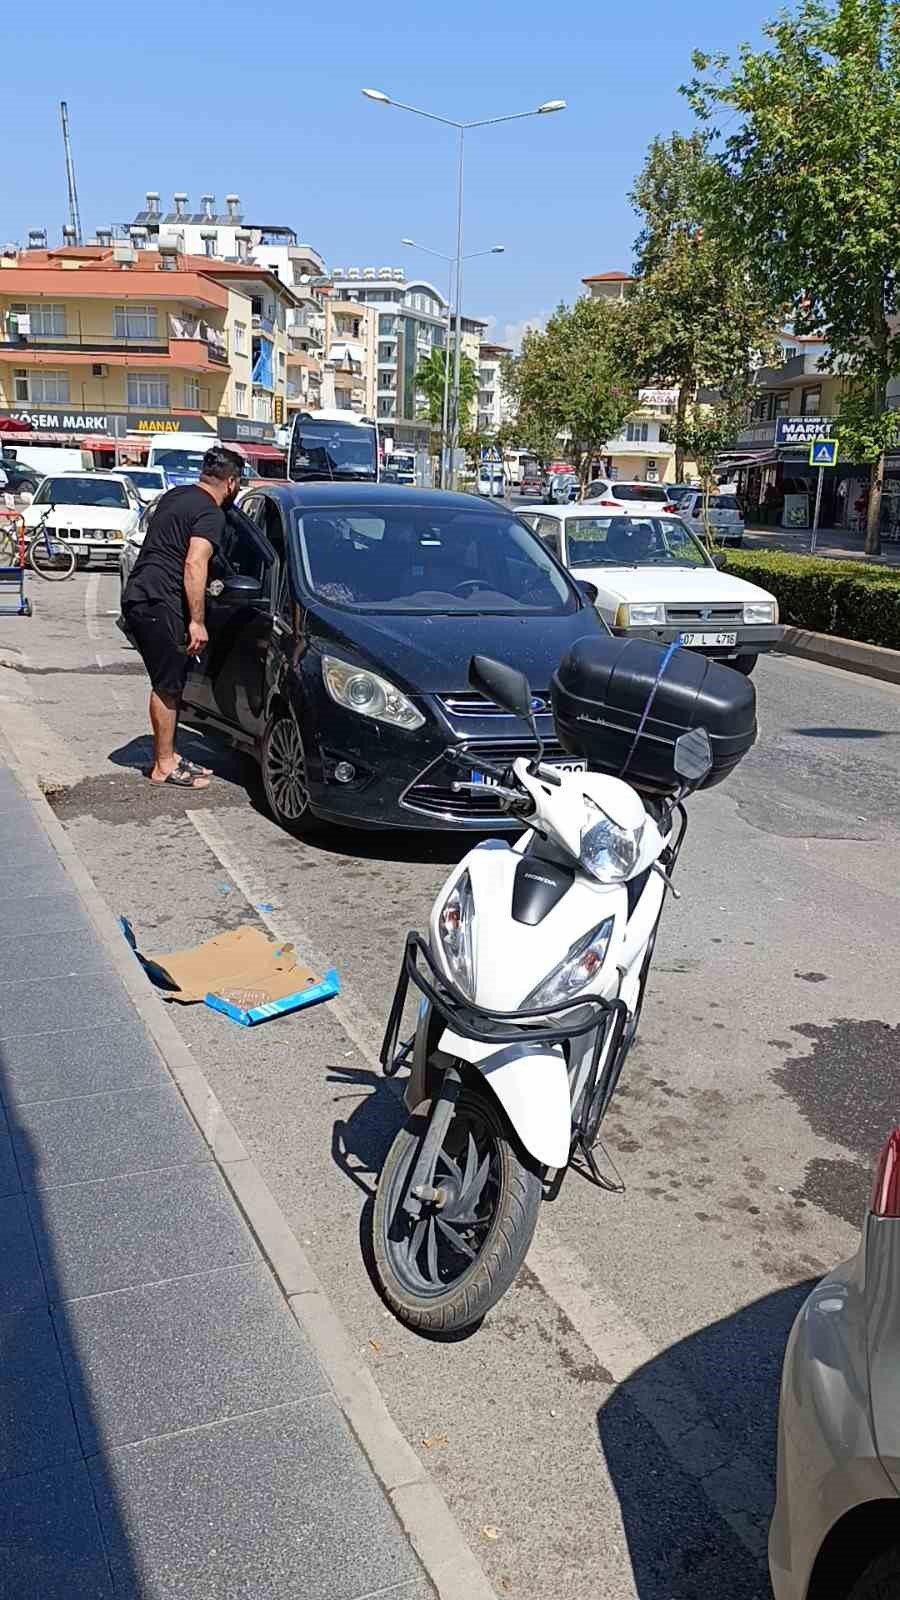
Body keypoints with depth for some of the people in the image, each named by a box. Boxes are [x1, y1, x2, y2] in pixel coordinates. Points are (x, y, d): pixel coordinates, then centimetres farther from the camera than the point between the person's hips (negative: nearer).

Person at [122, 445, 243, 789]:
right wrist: (197, 621, -22)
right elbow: (194, 564, -22)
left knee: (168, 683, 15)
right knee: (168, 686, -3)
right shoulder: (212, 514, -11)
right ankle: (164, 767, 3)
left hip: (137, 596, 10)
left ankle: (167, 755, 22)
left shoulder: (175, 496, 18)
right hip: (159, 603, -10)